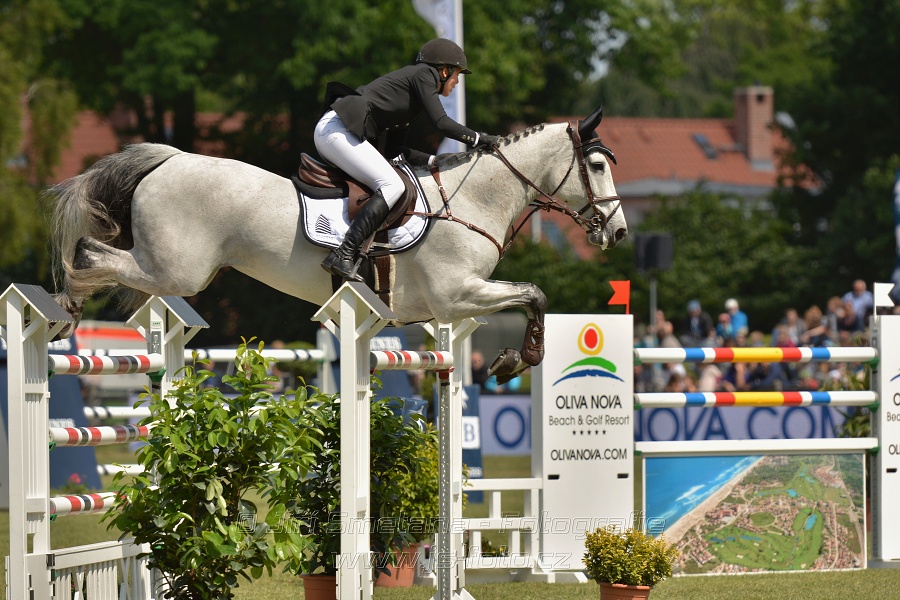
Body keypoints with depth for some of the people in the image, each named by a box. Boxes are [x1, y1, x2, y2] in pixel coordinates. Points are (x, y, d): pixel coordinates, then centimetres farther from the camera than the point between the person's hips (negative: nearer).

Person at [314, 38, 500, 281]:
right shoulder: (424, 74, 1)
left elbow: (392, 147, 23)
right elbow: (441, 123, -10)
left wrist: (432, 161, 17)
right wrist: (480, 140, 1)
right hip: (336, 130, -11)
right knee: (392, 186, -19)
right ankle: (343, 255, -30)